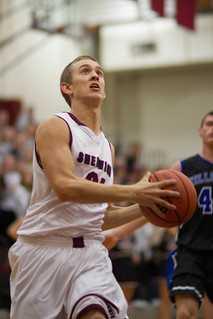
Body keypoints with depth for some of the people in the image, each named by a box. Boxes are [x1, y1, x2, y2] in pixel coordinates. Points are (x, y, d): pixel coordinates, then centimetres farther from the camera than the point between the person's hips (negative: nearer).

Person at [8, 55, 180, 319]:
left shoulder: (107, 146, 19)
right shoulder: (54, 126, -3)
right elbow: (64, 186, -19)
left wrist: (145, 208, 7)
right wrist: (133, 192, -21)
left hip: (90, 251, 4)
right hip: (43, 248, -4)